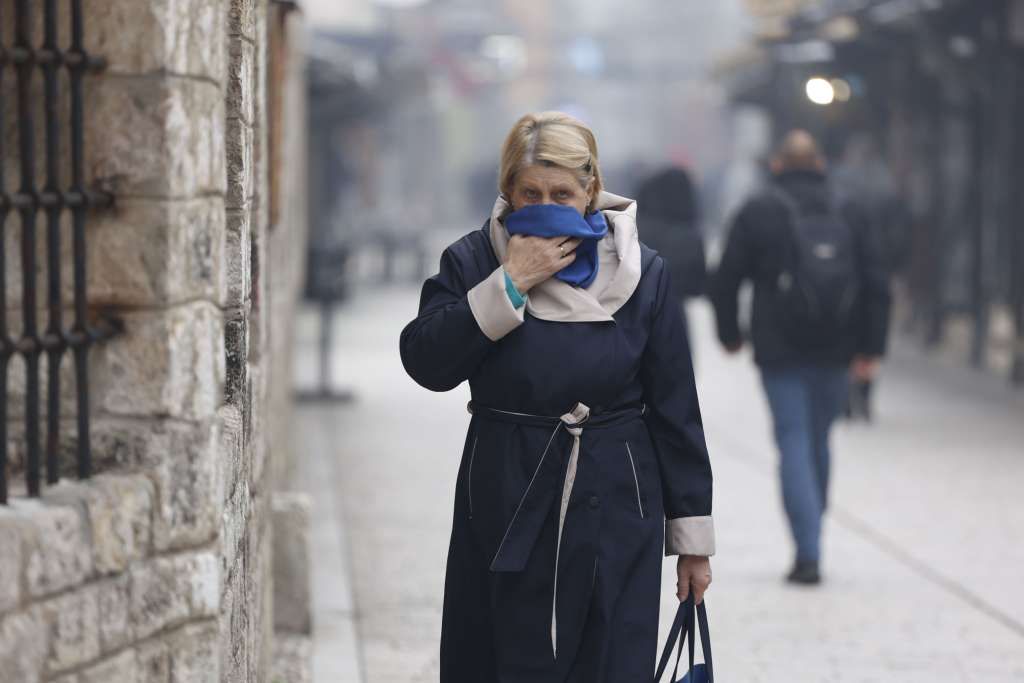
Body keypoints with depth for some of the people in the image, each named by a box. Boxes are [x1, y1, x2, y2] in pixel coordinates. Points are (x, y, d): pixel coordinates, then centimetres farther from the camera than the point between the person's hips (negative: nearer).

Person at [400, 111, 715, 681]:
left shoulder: (642, 273, 1)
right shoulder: (473, 263, 1)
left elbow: (675, 411, 2)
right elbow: (426, 363, -13)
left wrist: (693, 535, 2)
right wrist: (510, 285, -17)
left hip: (615, 512, 0)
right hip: (507, 513, 0)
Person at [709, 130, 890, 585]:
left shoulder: (757, 214, -2)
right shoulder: (848, 217, 6)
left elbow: (725, 281, -1)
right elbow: (877, 286, 2)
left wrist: (730, 334, 14)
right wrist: (871, 348, 4)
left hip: (780, 353, -3)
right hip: (834, 354, 3)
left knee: (794, 445, -4)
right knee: (819, 441, 17)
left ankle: (809, 553, -15)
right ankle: (810, 539, 26)